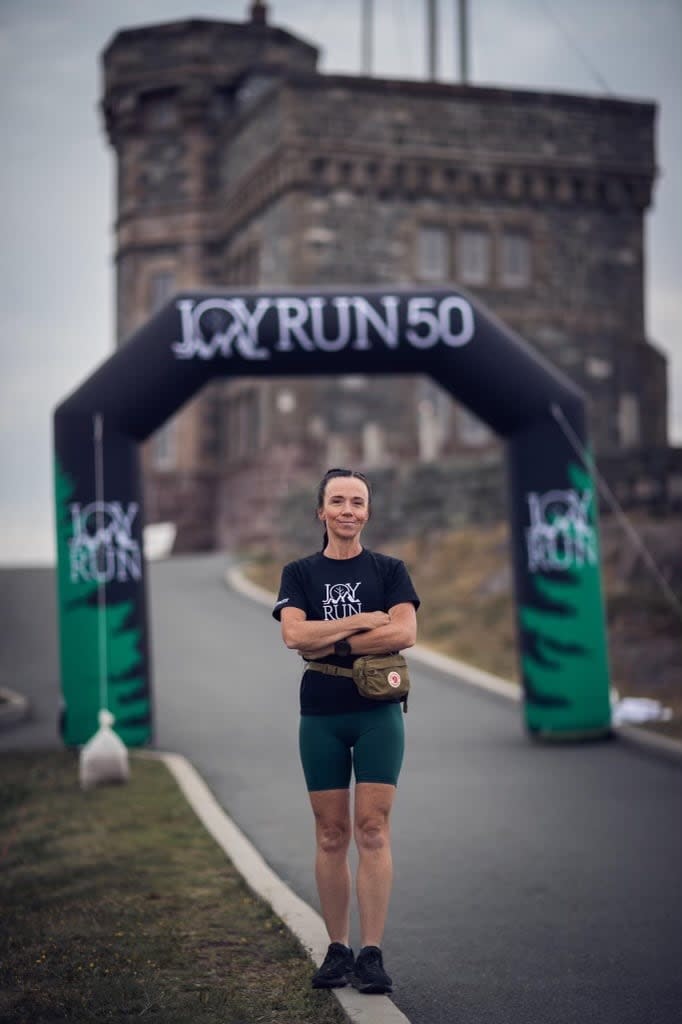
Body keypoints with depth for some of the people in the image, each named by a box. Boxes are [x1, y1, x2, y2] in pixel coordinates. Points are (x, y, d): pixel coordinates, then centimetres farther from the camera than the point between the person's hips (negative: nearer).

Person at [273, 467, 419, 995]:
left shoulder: (389, 570, 6)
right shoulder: (300, 573, 8)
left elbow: (404, 633, -10)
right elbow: (294, 634, -9)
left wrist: (331, 643, -11)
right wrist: (363, 621, -11)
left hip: (378, 714, -1)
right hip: (321, 717, 1)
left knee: (373, 832, -6)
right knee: (331, 836, 4)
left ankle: (372, 954, -3)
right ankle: (337, 950, 13)